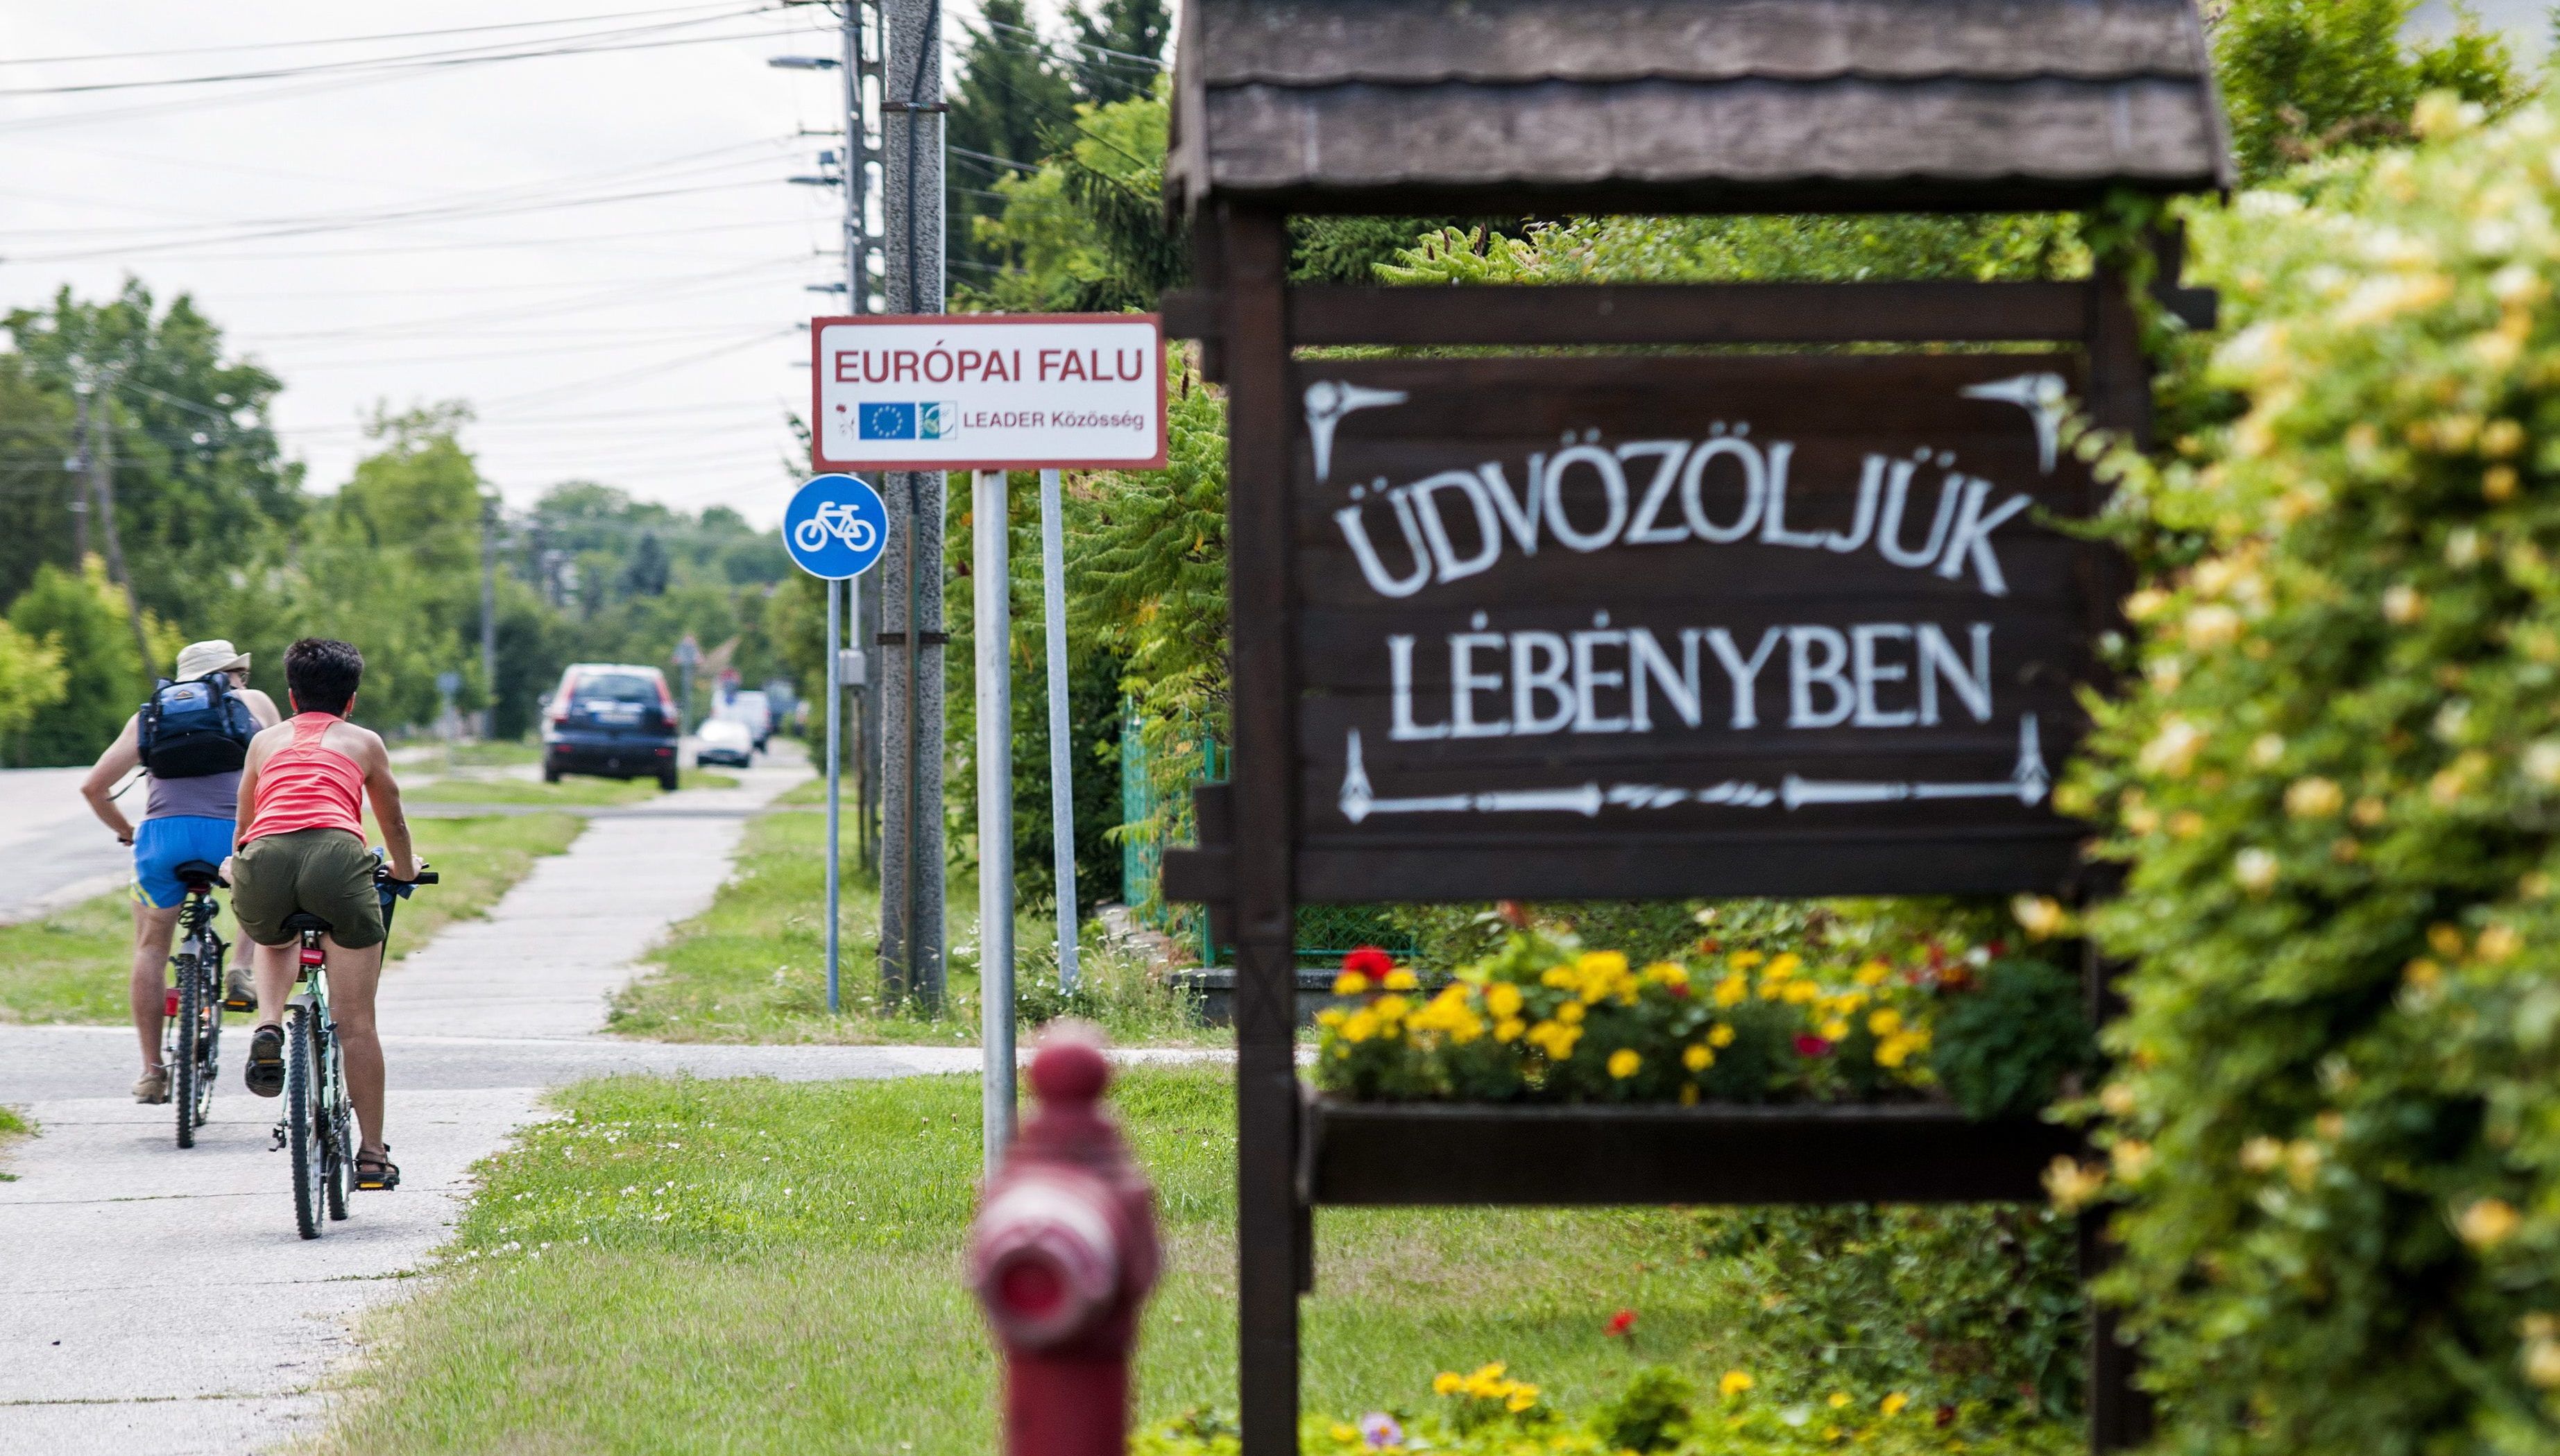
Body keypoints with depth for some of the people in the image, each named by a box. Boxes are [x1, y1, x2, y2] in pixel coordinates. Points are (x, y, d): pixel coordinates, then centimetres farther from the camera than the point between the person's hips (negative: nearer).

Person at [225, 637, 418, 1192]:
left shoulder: (266, 741, 32)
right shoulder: (364, 743, 29)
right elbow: (393, 822, 43)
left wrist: (235, 864, 67)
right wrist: (405, 871, 64)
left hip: (264, 858, 2)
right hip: (336, 855, -2)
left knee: (273, 943, 37)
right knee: (356, 1020, 7)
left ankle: (269, 1028, 9)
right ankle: (372, 1156, 9)